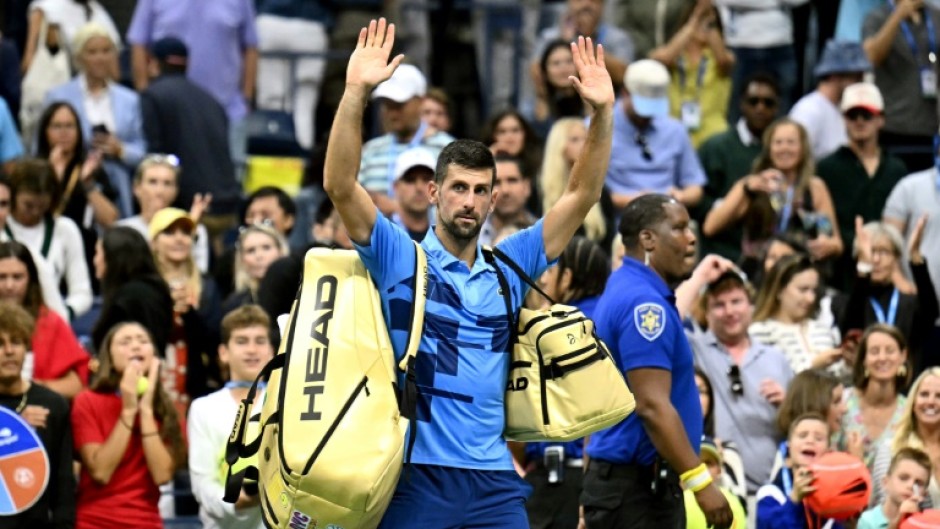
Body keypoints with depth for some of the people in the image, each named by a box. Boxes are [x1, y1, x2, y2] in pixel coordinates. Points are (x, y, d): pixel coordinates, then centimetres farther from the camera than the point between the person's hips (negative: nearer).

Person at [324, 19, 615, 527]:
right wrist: (356, 92, -21)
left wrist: (602, 113, -1)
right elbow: (339, 185, -10)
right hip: (415, 477, -3)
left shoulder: (509, 266, 13)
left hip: (493, 479, 3)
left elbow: (581, 195, 12)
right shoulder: (399, 257, 3)